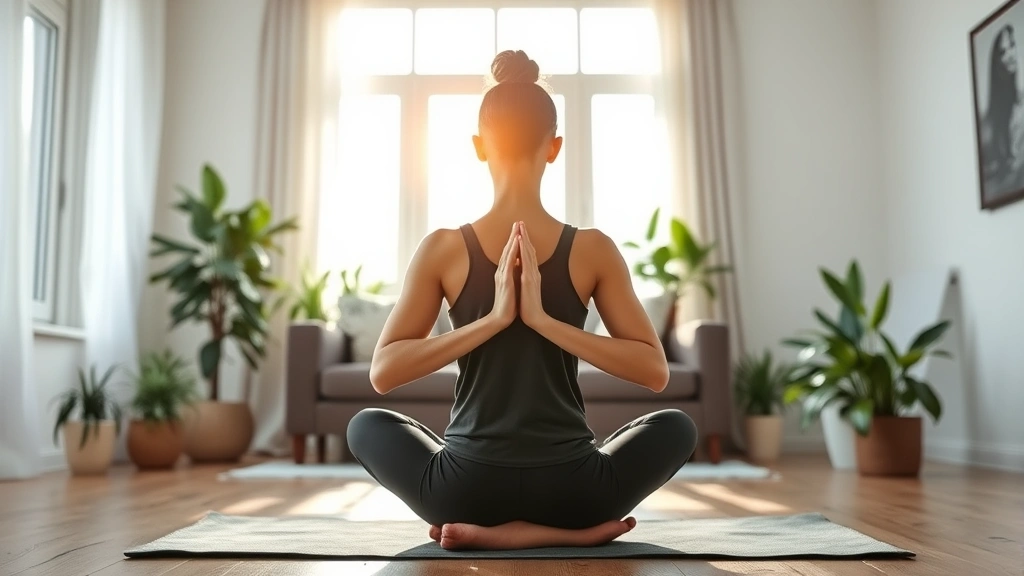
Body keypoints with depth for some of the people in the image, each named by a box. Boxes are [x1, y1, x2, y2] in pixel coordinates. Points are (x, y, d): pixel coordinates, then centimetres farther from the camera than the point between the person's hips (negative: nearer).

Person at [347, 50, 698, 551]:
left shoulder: (443, 250, -6)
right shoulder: (592, 250, -6)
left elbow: (382, 373, -5)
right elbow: (655, 372, -5)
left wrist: (492, 319, -11)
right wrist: (545, 320, -11)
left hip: (467, 493, 0)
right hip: (570, 493, 0)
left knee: (365, 426, 29)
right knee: (676, 427, 28)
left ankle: (490, 530, 8)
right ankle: (568, 529, 5)